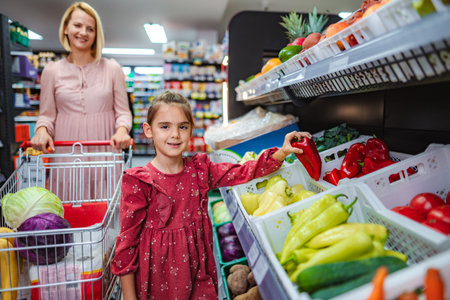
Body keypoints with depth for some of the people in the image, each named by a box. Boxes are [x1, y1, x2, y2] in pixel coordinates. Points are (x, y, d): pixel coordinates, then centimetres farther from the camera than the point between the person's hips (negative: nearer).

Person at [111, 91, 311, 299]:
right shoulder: (138, 181, -15)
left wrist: (282, 153, -12)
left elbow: (243, 172, 0)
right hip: (155, 275, -3)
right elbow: (128, 238, -11)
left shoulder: (200, 170, -1)